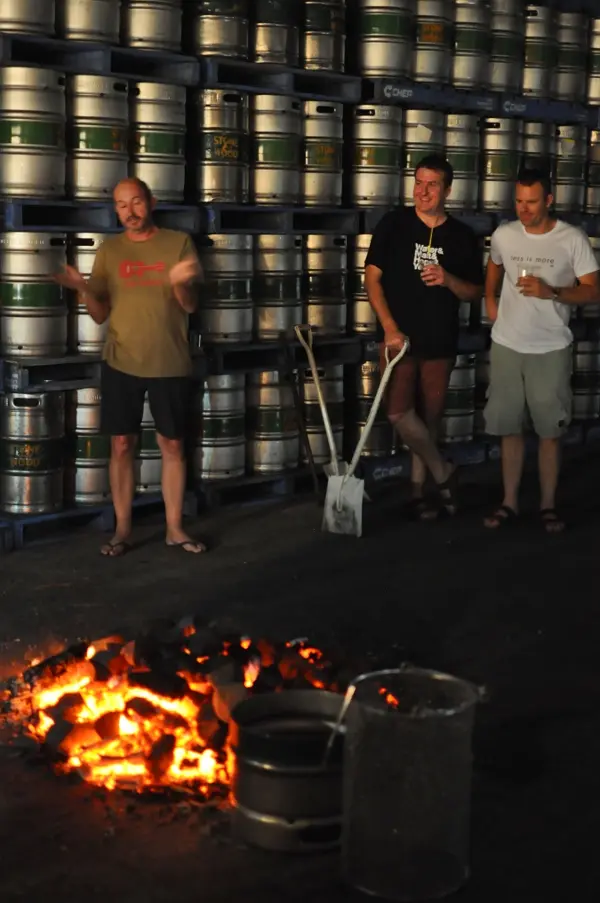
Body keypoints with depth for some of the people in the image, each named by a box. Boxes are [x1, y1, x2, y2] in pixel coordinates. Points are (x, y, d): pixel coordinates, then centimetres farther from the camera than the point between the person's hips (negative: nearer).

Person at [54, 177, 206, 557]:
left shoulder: (179, 242, 0)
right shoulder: (109, 249, 5)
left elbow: (190, 306, -4)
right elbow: (100, 314, 5)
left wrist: (180, 282, -25)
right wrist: (83, 288, -15)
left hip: (170, 364, -1)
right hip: (121, 364, 1)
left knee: (173, 445, 6)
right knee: (122, 445, 4)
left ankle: (175, 528, 16)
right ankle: (123, 530, 13)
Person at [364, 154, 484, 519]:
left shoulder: (463, 236, 2)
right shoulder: (394, 224, -3)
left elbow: (476, 292, 6)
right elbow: (372, 277, -3)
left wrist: (448, 280, -16)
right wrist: (390, 328, -12)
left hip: (440, 340, 2)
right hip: (400, 335, -1)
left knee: (430, 416, 7)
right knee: (399, 412, -13)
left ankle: (419, 488, 22)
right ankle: (443, 472, 7)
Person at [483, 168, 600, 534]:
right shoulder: (503, 235, 1)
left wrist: (551, 292, -23)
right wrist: (489, 300, 11)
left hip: (551, 349, -3)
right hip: (507, 346, 3)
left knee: (550, 430, 3)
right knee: (509, 427, 8)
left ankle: (548, 505, 15)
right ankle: (510, 502, 18)